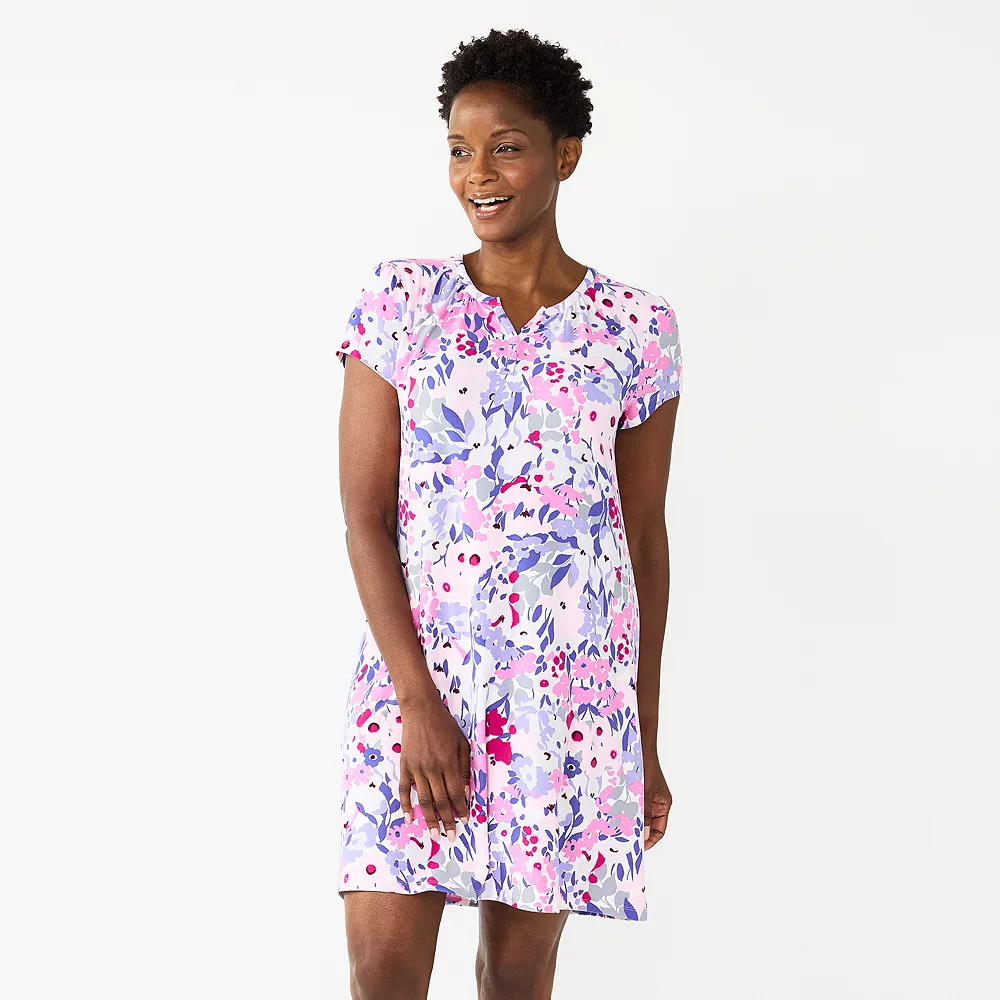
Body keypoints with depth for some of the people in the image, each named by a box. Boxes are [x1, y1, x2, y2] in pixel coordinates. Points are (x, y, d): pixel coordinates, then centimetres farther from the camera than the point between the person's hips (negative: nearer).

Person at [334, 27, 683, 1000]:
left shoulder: (634, 328, 2)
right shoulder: (402, 300, 1)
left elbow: (645, 539, 6)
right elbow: (365, 513, -2)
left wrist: (648, 740, 7)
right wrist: (419, 701, -12)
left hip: (573, 691, 0)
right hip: (413, 672, 0)